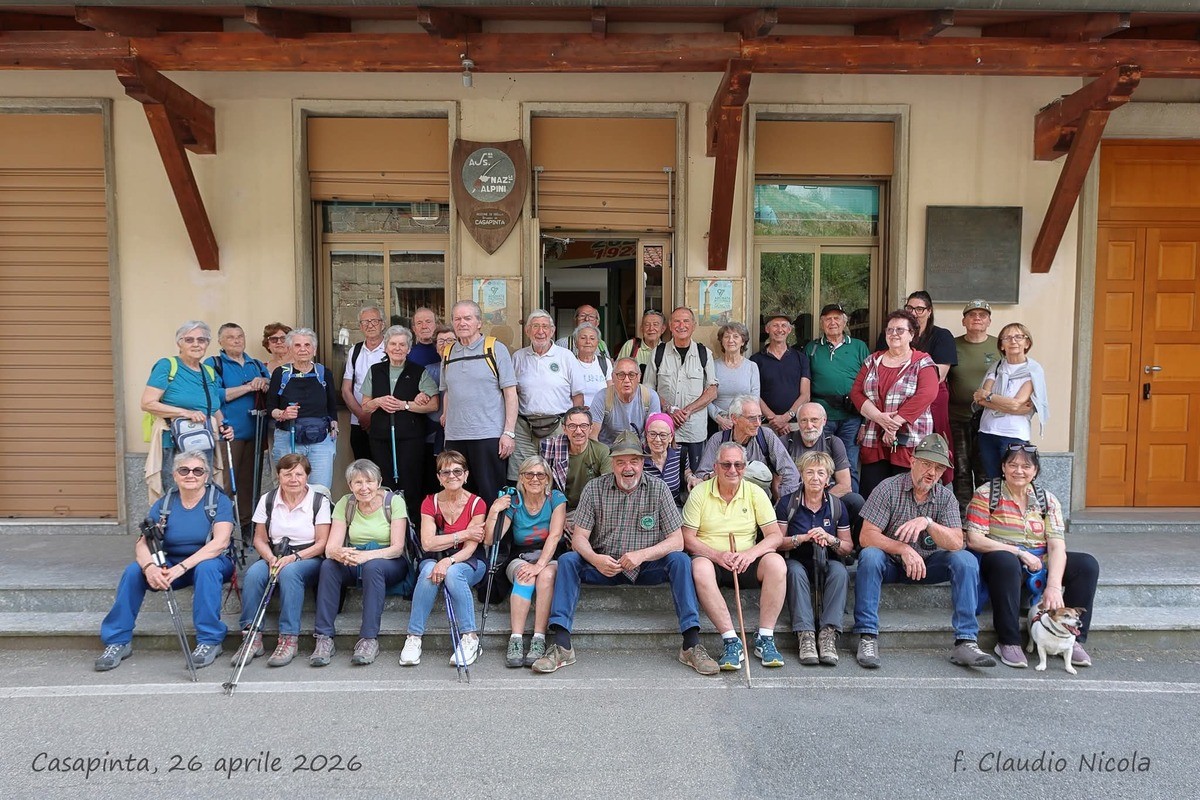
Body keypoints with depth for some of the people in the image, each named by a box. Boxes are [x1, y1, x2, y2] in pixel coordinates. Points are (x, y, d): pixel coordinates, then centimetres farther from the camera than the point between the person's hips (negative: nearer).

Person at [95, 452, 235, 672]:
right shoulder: (164, 504, 0)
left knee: (207, 568, -37)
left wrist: (181, 567, -35)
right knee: (133, 571, -22)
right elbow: (142, 542, -10)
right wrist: (149, 566, -34)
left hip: (209, 562, -3)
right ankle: (117, 641, -8)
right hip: (170, 565, 4)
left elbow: (220, 542, -23)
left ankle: (210, 641, -26)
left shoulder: (219, 501, -10)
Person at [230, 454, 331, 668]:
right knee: (253, 573, -29)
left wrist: (294, 557, -20)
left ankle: (289, 639, -34)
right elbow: (260, 539, 8)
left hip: (309, 560, -3)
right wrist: (271, 558, -13)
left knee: (289, 572, -36)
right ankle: (251, 638, -26)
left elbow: (321, 543, -5)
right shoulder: (267, 500, 7)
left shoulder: (319, 501, -2)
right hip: (274, 558, 3)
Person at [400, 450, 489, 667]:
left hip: (469, 564, -1)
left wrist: (448, 561, -33)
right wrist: (464, 534, -15)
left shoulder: (476, 504, -5)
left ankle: (470, 637, -26)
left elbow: (470, 548, -14)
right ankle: (414, 637, -27)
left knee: (453, 572, -36)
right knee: (429, 571, -34)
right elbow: (427, 543, -12)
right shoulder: (430, 503, 1)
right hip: (435, 560, 2)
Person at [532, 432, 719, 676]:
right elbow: (579, 537, -4)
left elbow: (677, 541, -8)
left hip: (647, 568, -1)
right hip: (604, 566, 1)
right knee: (567, 560, -23)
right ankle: (561, 645, -27)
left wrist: (642, 555, -25)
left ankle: (692, 645, -26)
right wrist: (595, 559, -27)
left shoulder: (658, 489, -4)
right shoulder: (594, 489, -2)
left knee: (680, 560, -26)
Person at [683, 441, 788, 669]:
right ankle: (731, 641, -31)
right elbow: (687, 538, -3)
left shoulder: (755, 493, 5)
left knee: (776, 563, -28)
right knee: (700, 568, -36)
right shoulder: (700, 493, 0)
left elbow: (776, 536, -1)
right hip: (711, 559, -2)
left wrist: (751, 553, -21)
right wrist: (717, 555, -20)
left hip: (746, 563, 2)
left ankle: (765, 638, -18)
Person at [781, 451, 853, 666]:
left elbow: (848, 548, 4)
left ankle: (829, 633, -34)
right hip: (797, 561, -2)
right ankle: (805, 634, -39)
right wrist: (804, 538, -22)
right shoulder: (790, 503, -3)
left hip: (827, 562, 2)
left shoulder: (837, 506, 4)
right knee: (795, 571, -35)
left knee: (840, 571, -30)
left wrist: (830, 539, -17)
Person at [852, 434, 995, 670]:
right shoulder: (889, 488, -12)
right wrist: (903, 549, -33)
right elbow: (867, 536, -18)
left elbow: (956, 543, -15)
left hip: (927, 565, 3)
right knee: (870, 556, -34)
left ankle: (966, 642, -22)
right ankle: (867, 639, -30)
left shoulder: (945, 497, -2)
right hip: (890, 562, -3)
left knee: (966, 560, -21)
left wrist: (927, 522, -33)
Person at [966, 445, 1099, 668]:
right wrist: (1020, 552, -20)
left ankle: (1073, 639, -8)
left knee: (1087, 564, -15)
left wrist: (1053, 586, -22)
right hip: (1000, 561, -5)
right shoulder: (985, 494, -4)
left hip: (1039, 564, 5)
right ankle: (1009, 643, -29)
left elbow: (1057, 546, -5)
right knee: (1007, 562, -38)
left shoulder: (1048, 500, 7)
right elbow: (974, 540, -13)